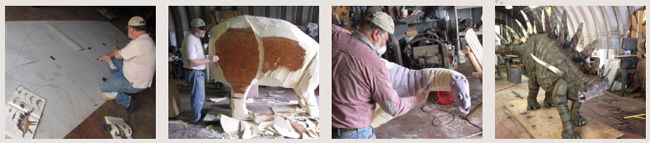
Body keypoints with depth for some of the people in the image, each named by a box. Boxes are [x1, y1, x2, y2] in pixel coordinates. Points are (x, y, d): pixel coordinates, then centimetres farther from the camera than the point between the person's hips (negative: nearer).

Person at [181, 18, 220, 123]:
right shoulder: (190, 41, -24)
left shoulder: (196, 38, 8)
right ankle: (196, 119, 13)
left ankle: (198, 115, 37)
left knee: (199, 96, 22)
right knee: (198, 97, 1)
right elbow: (192, 62, -29)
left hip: (199, 72, 10)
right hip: (195, 73, -10)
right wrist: (209, 60, -27)